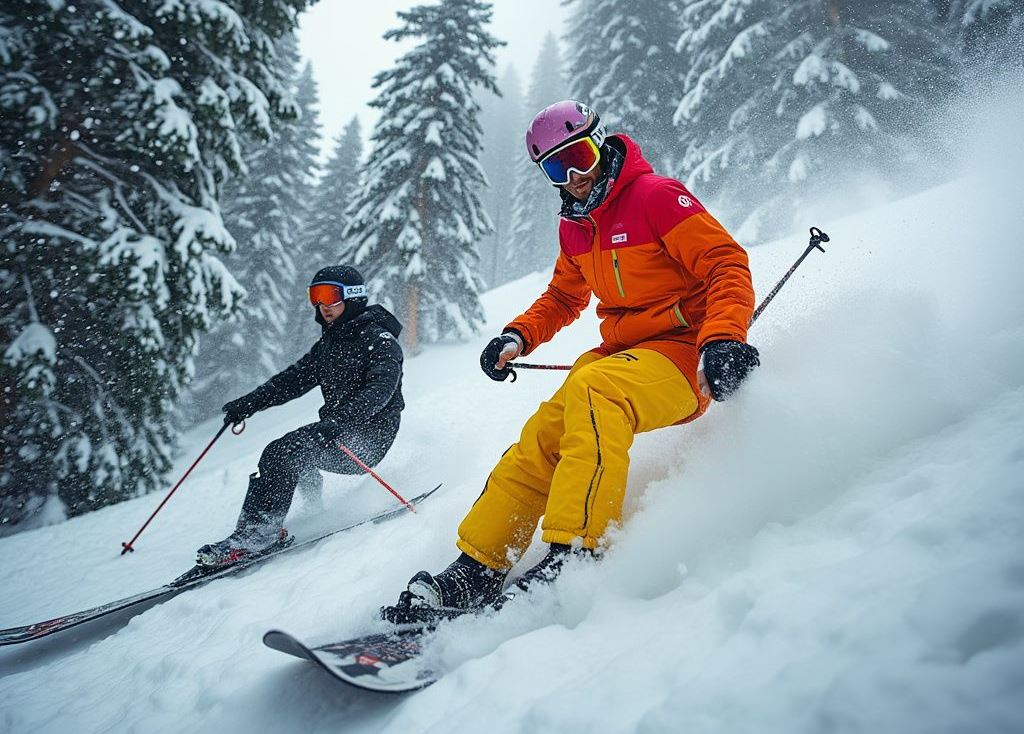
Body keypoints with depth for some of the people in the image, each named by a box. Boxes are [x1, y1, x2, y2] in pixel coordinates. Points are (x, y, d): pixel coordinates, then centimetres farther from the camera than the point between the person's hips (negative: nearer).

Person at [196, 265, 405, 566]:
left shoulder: (378, 339, -10)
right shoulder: (328, 343, 17)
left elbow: (382, 387, -25)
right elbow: (294, 378, 16)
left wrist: (343, 417, -41)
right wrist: (248, 404, 3)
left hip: (369, 434, -9)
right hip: (336, 428, 9)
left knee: (285, 451, -24)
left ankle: (259, 532, -23)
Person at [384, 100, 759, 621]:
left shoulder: (657, 196, -10)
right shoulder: (574, 228, 12)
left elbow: (729, 265, -16)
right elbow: (563, 299, 26)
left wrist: (722, 341, -32)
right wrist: (517, 336, 8)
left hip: (682, 350, -7)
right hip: (622, 350, 7)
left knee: (593, 389, -36)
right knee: (541, 438, -11)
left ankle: (577, 553, -39)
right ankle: (476, 569, -7)